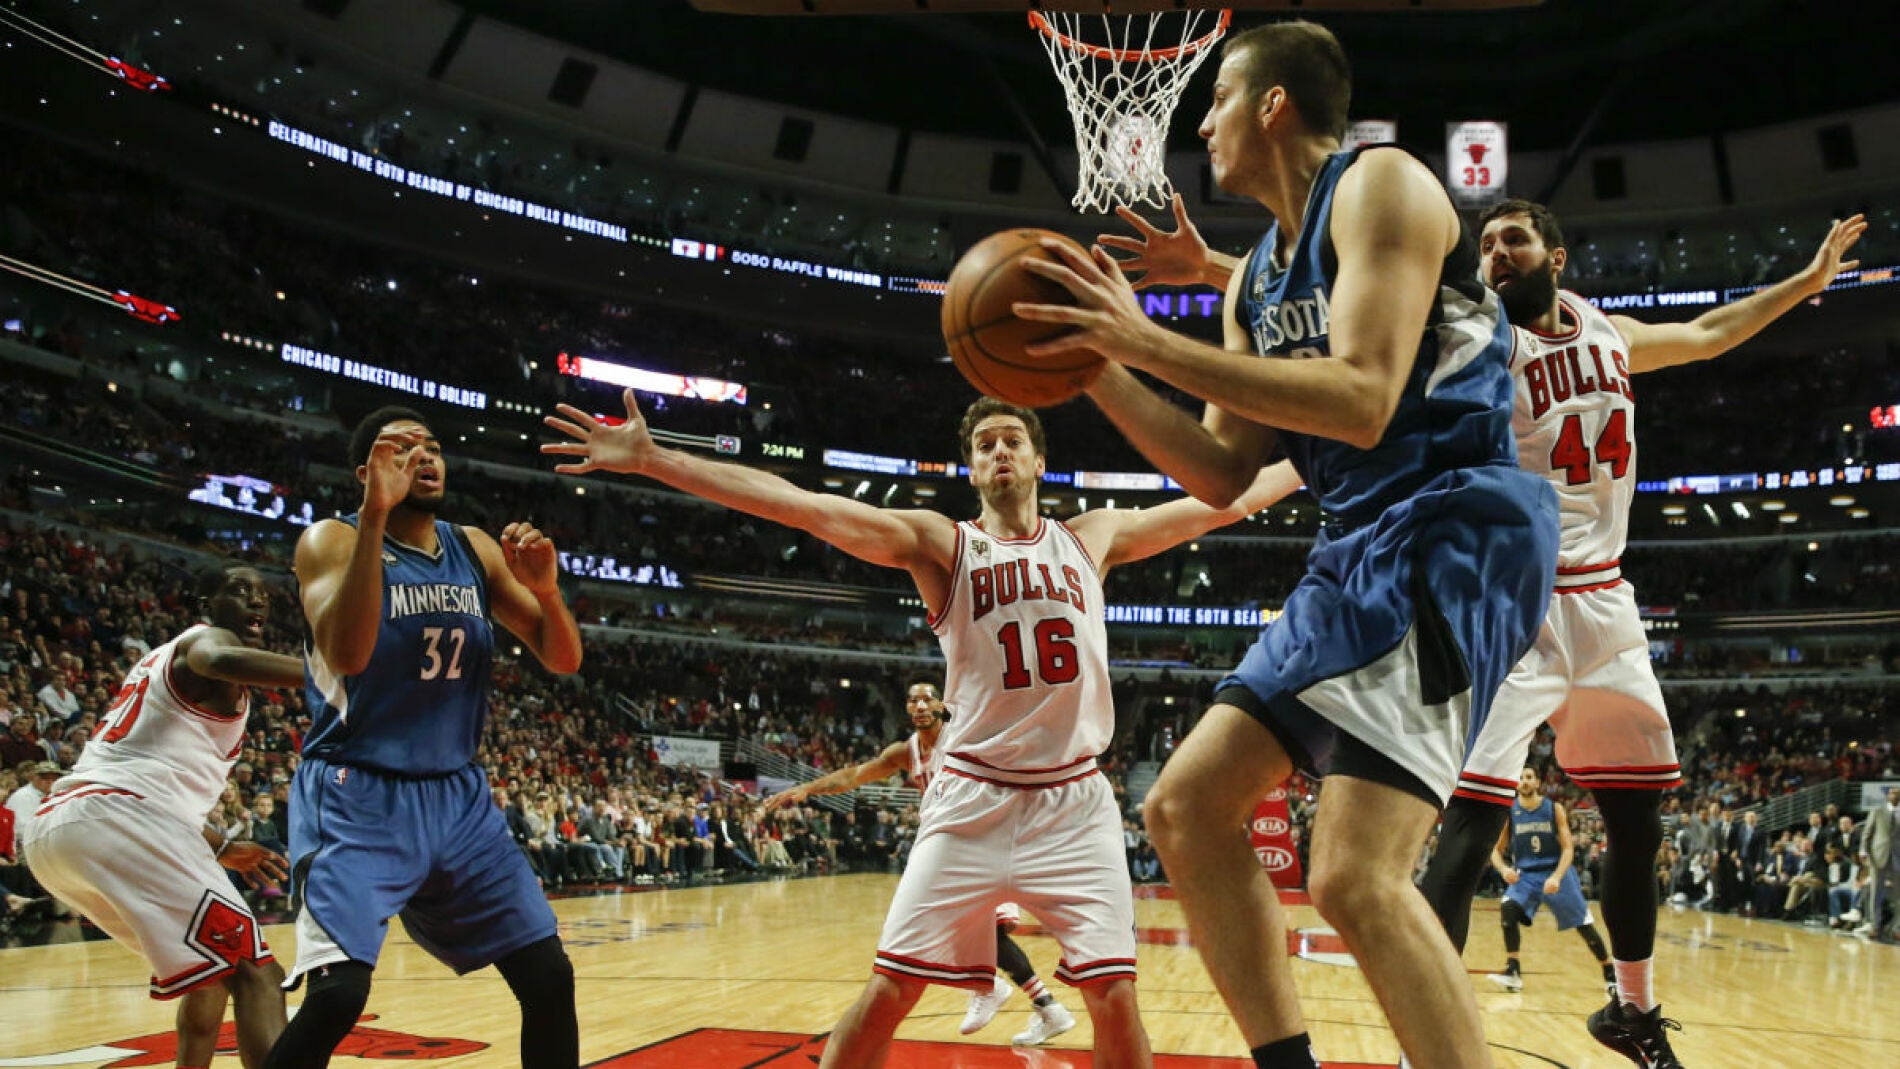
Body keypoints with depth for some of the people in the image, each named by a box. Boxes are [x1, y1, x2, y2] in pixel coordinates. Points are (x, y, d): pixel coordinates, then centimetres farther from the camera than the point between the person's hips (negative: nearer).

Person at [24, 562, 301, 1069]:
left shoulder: (164, 660, 33)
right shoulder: (207, 638, 5)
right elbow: (220, 661, -23)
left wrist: (222, 849, 41)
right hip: (115, 818, -10)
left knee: (214, 970, 26)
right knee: (253, 972, -15)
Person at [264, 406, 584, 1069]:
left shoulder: (475, 550, 7)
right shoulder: (334, 540, -8)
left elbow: (563, 660, 5)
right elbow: (345, 653, -27)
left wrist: (546, 589, -16)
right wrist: (376, 512, -31)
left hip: (457, 796, 6)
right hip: (358, 797, -5)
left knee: (550, 977, 4)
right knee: (337, 993, -23)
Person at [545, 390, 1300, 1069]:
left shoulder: (1093, 537, 9)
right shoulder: (941, 543, 0)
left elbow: (1225, 501, 15)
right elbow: (801, 506, -9)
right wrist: (652, 461, -16)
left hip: (1075, 800, 2)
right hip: (971, 797, -2)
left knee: (1114, 994, -3)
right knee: (890, 986, -4)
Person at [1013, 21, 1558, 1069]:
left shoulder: (1380, 184, -7)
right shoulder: (1253, 280, 18)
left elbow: (1362, 401, -22)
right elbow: (1223, 474, 16)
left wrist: (1148, 341, -20)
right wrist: (1098, 367, 8)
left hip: (1450, 530, -9)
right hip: (1357, 549, 9)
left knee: (1355, 875, -21)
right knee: (1185, 806, 6)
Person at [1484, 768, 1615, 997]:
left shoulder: (1554, 809, -7)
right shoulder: (1509, 812, -3)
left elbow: (1568, 848, -8)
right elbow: (1496, 850, 2)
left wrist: (1556, 877, -23)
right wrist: (1504, 869, -20)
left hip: (1557, 872, -1)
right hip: (1525, 874, 1)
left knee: (1584, 924, 1)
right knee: (1508, 910, -24)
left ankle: (1610, 974, 22)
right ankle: (1513, 972, -18)